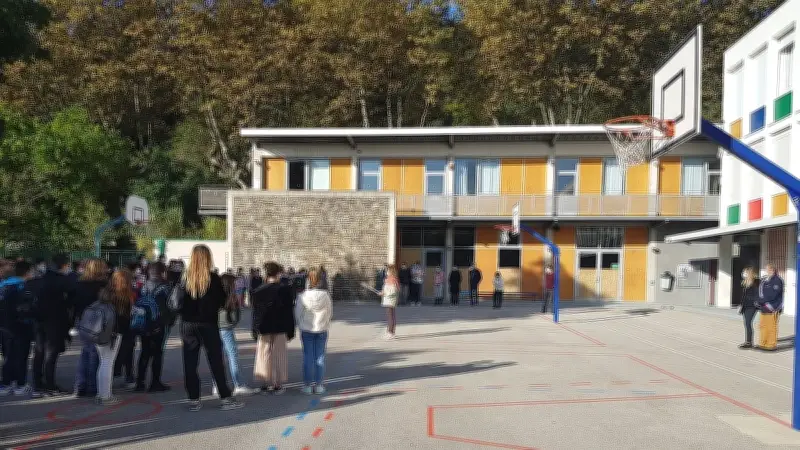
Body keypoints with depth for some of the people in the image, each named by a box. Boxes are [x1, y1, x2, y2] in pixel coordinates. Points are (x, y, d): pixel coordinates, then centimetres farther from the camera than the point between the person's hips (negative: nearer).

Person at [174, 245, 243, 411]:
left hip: (188, 324, 2)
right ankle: (225, 398, 6)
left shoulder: (185, 278, -3)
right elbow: (223, 301, -5)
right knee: (216, 361, 4)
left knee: (190, 363, 8)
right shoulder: (213, 279, -10)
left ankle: (194, 399, 10)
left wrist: (186, 312, 12)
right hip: (208, 324, -2)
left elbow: (176, 303, -4)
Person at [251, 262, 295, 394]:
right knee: (279, 356, 6)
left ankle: (265, 385, 14)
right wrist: (290, 331, 3)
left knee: (264, 356, 10)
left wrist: (255, 331, 9)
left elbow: (255, 313, 2)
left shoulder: (258, 291, -1)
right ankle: (277, 386, 10)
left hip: (264, 330, 2)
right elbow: (289, 312, -5)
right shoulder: (285, 290, -7)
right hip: (280, 329, -2)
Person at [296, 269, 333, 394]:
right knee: (320, 357, 8)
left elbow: (298, 313, -2)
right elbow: (330, 312, 1)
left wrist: (301, 327, 15)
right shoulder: (325, 295, -9)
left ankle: (308, 385, 10)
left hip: (307, 330, -1)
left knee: (308, 357, 7)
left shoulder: (302, 296, -11)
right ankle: (318, 385, 11)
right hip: (322, 330, 1)